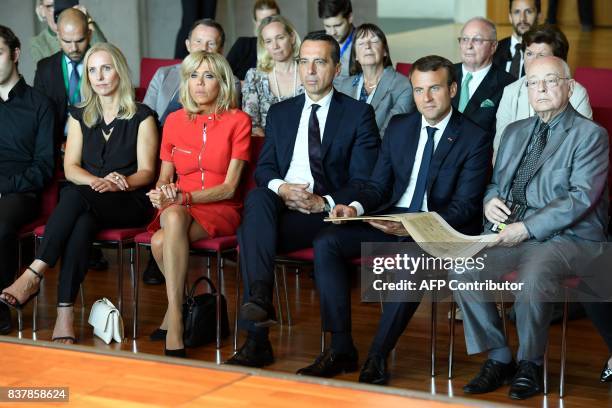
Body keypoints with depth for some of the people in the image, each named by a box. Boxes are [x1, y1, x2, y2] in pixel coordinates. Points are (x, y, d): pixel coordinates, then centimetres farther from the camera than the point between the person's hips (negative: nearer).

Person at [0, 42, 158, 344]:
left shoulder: (141, 116, 5)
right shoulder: (80, 115, 16)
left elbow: (146, 172, -1)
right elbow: (70, 168, 6)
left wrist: (117, 183, -22)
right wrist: (99, 181, -15)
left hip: (130, 204, -3)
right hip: (88, 205, 3)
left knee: (74, 195, -35)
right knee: (82, 223, -36)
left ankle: (33, 276, -43)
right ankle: (65, 313, -45)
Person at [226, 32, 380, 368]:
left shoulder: (358, 114, 8)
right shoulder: (280, 113, 22)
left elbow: (364, 181, 0)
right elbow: (263, 169, 14)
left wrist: (324, 202, -17)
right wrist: (281, 188, -10)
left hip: (326, 213, -4)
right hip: (280, 203, 4)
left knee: (250, 231, -31)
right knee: (257, 198, -34)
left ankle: (257, 339, -33)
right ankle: (259, 299, -44)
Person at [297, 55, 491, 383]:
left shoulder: (475, 139, -4)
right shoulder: (399, 127, 13)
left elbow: (464, 207, -10)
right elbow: (378, 184, 15)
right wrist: (356, 207, -9)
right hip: (391, 220, 6)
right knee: (326, 242, -16)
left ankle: (377, 357, -26)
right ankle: (341, 349, -15)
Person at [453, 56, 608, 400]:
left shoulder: (590, 135, -1)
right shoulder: (515, 132, 21)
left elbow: (581, 197, -12)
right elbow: (496, 181, 27)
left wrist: (527, 228, -19)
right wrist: (490, 200, 0)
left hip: (567, 237, -6)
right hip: (512, 233, 6)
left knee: (533, 276, -36)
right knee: (463, 269, -21)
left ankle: (530, 364, -12)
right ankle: (498, 359, -7)